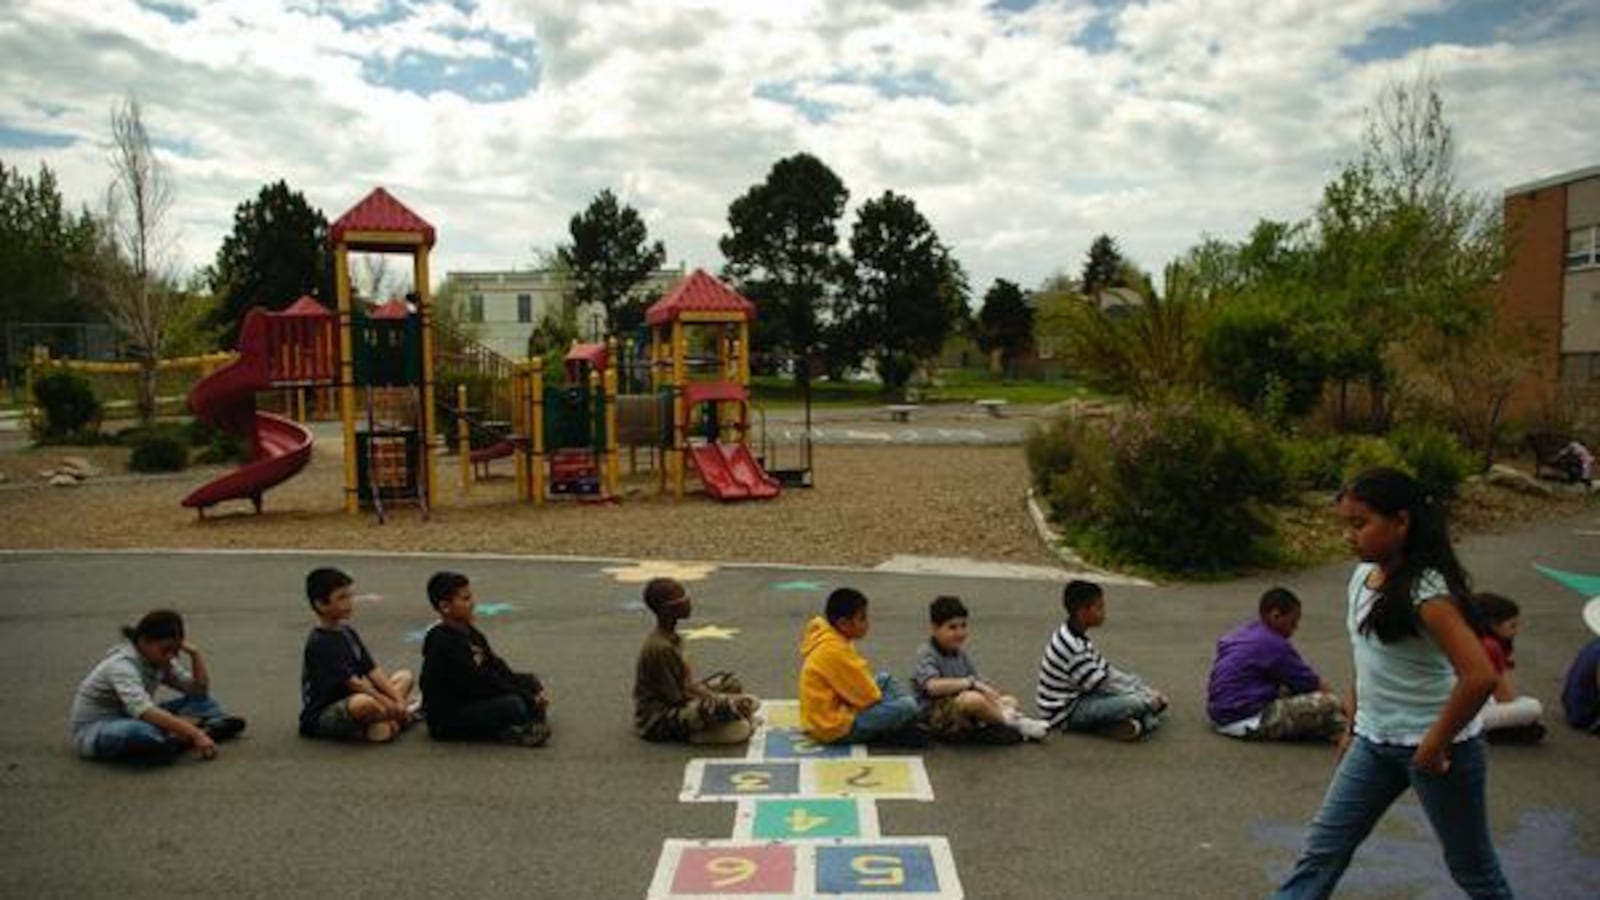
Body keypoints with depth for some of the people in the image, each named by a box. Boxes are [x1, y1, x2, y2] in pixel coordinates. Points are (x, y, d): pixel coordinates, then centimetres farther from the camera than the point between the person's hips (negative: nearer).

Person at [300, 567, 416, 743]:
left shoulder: (348, 633, 9)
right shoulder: (319, 643, -19)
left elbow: (373, 671, 4)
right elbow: (352, 683, -23)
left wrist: (397, 700, -9)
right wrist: (389, 704, -22)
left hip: (348, 701, 10)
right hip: (320, 718, -10)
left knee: (404, 677, 9)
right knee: (365, 703, -41)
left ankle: (379, 724, -13)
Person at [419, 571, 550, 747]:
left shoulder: (469, 633, 9)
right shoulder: (444, 644, -22)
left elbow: (496, 667, 7)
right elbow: (479, 683, -22)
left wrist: (533, 686, -6)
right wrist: (528, 698, -18)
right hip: (447, 720, -10)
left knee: (531, 683, 7)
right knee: (514, 705, -30)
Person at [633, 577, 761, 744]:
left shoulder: (670, 637, 4)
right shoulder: (660, 648, -25)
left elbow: (685, 682, 9)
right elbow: (679, 697, -21)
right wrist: (729, 701, -15)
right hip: (657, 720, -10)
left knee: (730, 683, 14)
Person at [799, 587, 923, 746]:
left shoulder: (827, 639, 6)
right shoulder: (834, 651, -24)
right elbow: (869, 698, -18)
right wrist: (879, 697, 0)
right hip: (835, 728, -11)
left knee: (884, 679, 18)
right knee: (908, 707, -18)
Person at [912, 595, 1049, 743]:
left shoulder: (960, 653, 13)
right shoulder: (927, 654, -11)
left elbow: (980, 683, 11)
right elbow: (933, 686, -30)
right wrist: (970, 683, -25)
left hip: (962, 712, 9)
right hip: (938, 717, -9)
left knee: (1010, 701, 8)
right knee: (973, 699, -34)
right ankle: (1014, 722, -13)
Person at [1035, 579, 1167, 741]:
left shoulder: (1076, 637, 6)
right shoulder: (1073, 648, -26)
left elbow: (1105, 669, 10)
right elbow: (1103, 685, -21)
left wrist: (1147, 691, 4)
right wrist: (1150, 699, -12)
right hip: (1066, 713, -10)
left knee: (1131, 680, 13)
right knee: (1136, 702, -26)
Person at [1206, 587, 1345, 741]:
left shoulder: (1243, 633, 13)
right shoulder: (1273, 644, -14)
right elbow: (1313, 683, -4)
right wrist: (1340, 705, 11)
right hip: (1248, 722, -10)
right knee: (1328, 703, -16)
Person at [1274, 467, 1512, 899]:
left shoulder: (1426, 591, -23)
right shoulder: (1363, 576, 1)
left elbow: (1480, 676, -31)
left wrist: (1435, 745, -21)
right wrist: (1353, 727, 15)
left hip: (1434, 746, -7)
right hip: (1375, 741, 7)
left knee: (1470, 865, 14)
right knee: (1321, 850, 5)